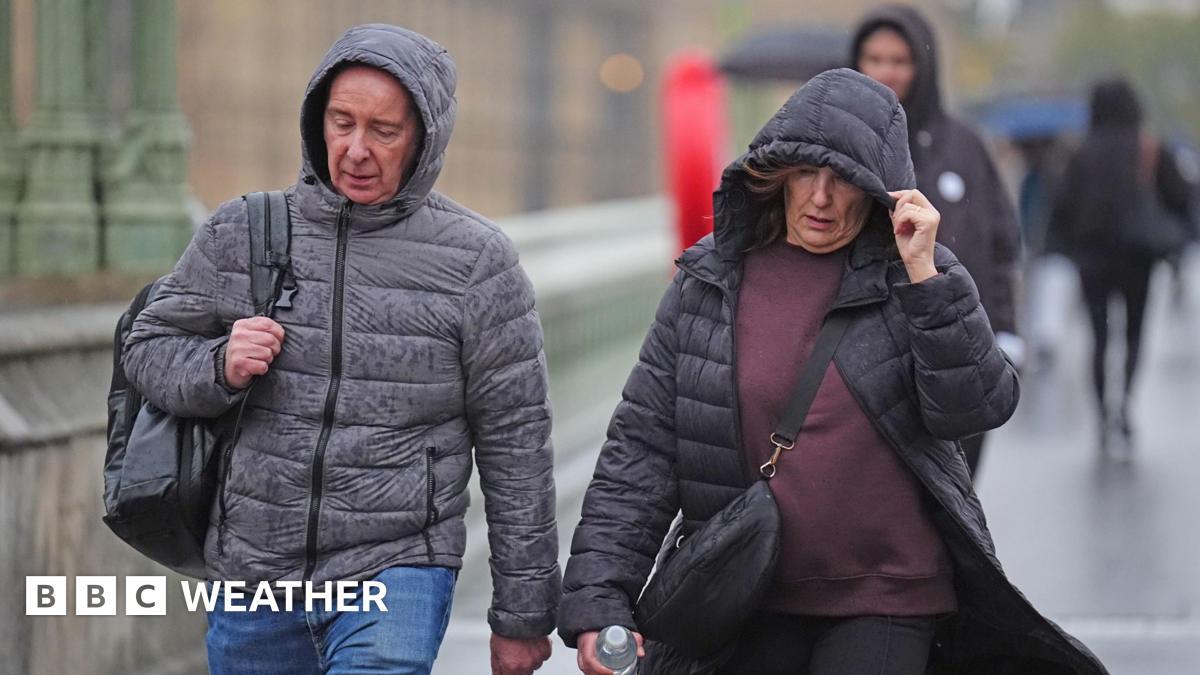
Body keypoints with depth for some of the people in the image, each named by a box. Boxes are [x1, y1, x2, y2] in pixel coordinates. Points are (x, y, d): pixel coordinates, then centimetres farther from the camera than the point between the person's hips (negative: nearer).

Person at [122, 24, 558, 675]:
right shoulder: (239, 233, 3)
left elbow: (514, 444, -2)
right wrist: (221, 368, -12)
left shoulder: (475, 261, -5)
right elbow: (149, 351, 11)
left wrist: (523, 613, 0)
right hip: (253, 568, 4)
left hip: (398, 572, -3)